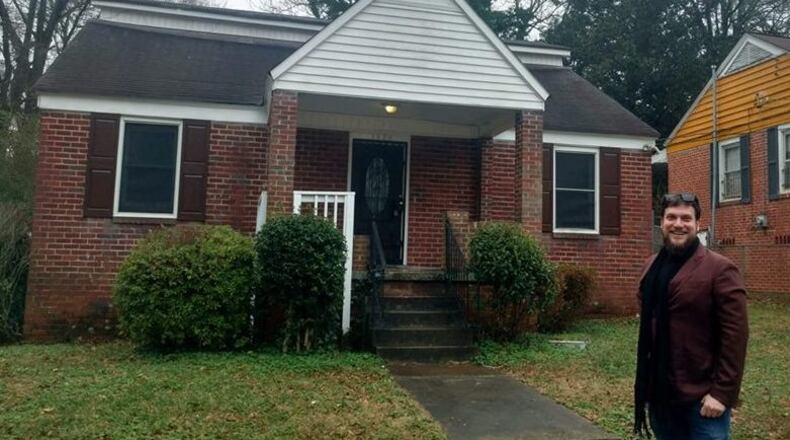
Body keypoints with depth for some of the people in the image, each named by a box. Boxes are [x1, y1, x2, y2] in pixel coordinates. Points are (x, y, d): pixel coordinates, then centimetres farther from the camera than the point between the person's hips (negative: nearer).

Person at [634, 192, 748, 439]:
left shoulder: (720, 269, -11)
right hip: (660, 394, 6)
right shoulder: (651, 267, 9)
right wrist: (645, 381, 12)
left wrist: (722, 392, -16)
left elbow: (735, 335, -14)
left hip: (702, 398, -6)